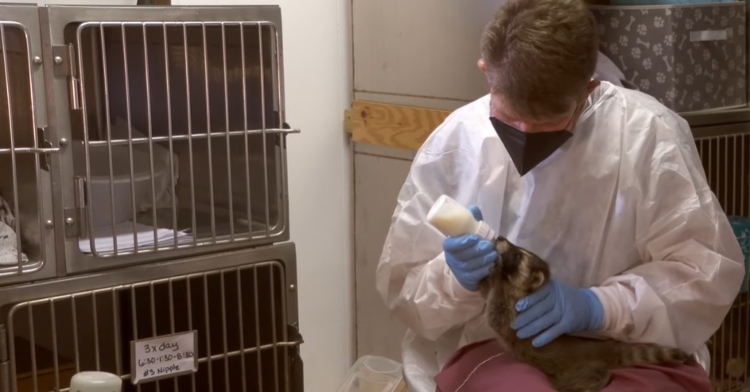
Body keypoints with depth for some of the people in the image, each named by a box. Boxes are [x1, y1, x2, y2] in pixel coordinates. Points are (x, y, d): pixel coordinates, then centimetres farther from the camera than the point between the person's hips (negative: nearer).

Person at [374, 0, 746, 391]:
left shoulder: (649, 133, -6)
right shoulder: (449, 146, -2)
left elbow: (708, 271, -3)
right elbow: (402, 287, 4)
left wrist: (596, 306, -18)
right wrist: (455, 277, -18)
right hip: (492, 350, 0)